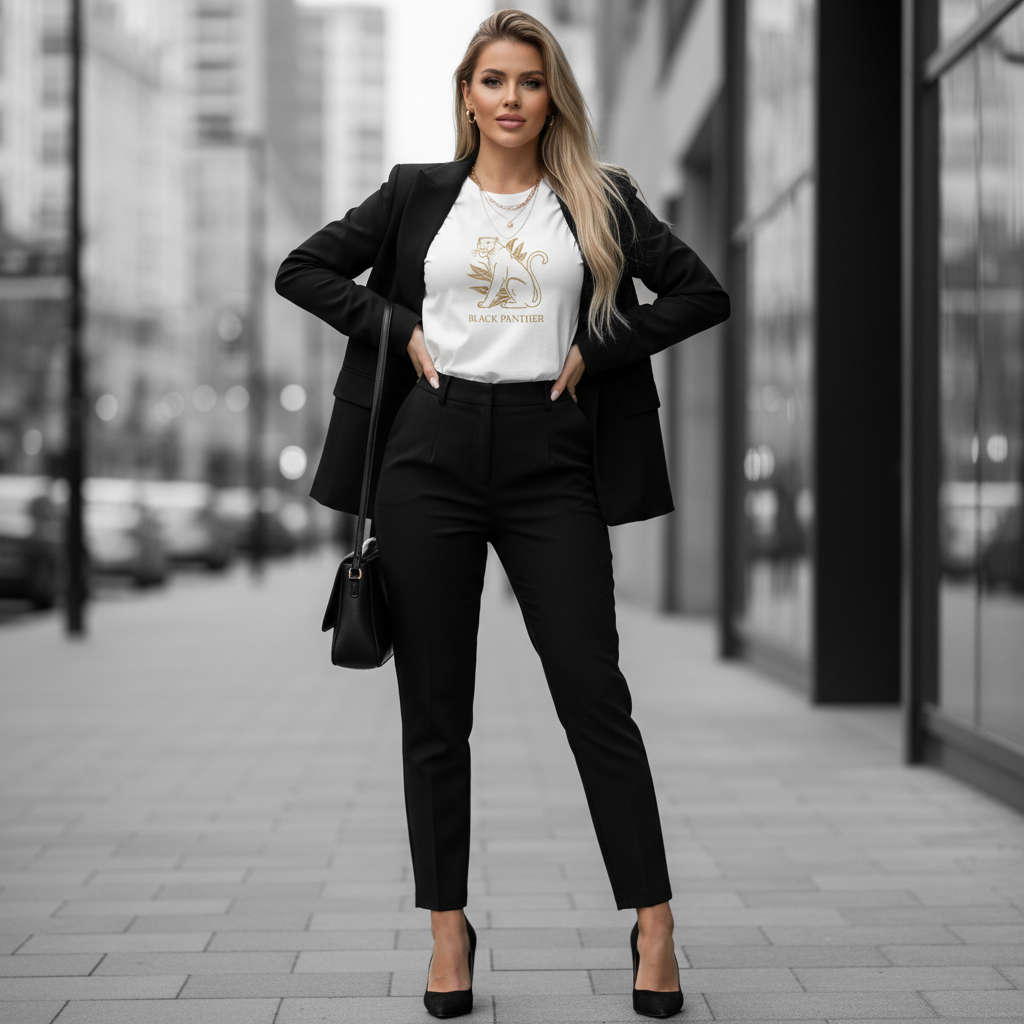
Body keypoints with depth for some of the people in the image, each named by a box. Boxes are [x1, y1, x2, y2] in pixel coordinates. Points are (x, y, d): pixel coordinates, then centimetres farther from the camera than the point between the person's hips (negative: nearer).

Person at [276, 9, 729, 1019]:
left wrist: (595, 350, -2)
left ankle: (653, 928, 5)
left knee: (595, 697, -3)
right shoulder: (417, 194, 10)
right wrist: (399, 330, 1)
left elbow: (702, 292, 7)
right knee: (434, 709, 4)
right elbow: (301, 269, 12)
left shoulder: (600, 201, 9)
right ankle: (448, 930, 15)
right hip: (432, 454, 1)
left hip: (549, 461, -1)